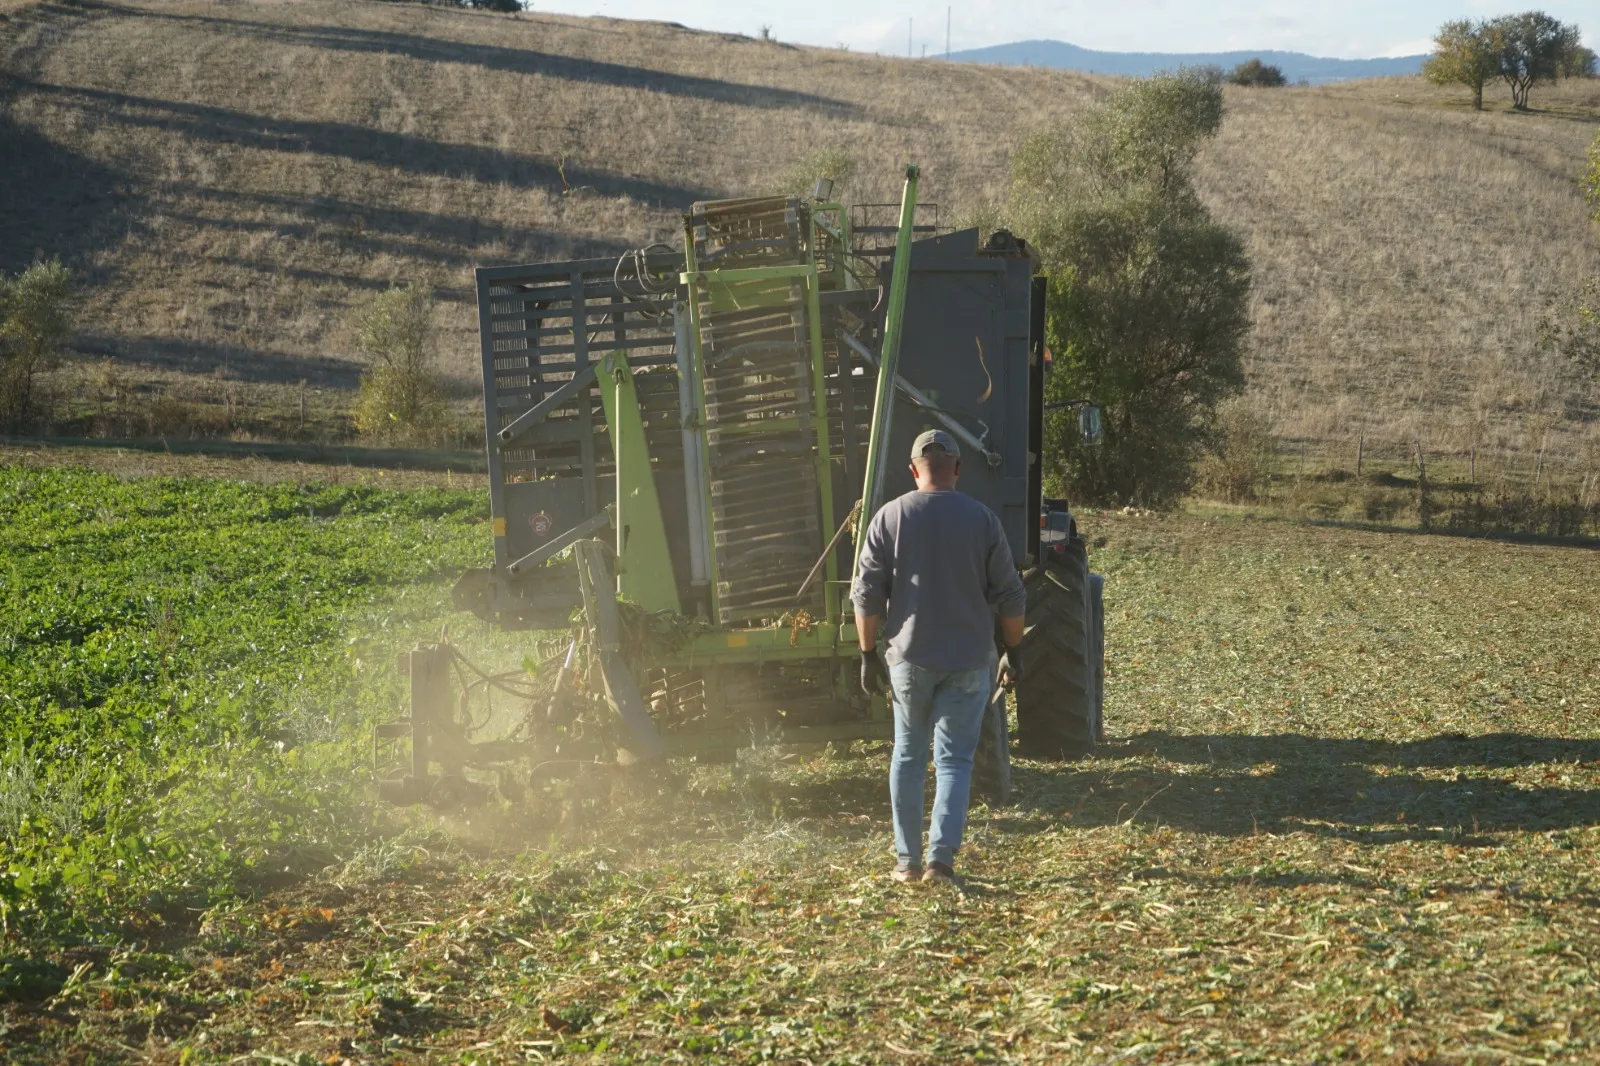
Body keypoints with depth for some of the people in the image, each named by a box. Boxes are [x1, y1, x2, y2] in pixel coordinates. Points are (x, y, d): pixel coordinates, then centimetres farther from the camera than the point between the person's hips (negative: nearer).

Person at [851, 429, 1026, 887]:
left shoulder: (889, 518, -3)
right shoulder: (981, 519, -2)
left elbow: (867, 595, -3)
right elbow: (1010, 596, 0)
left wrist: (869, 654, 6)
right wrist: (1014, 652, 11)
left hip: (909, 658, 1)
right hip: (968, 661, 0)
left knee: (908, 757, 13)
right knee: (954, 760, 3)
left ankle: (907, 860, 15)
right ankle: (941, 857, -9)